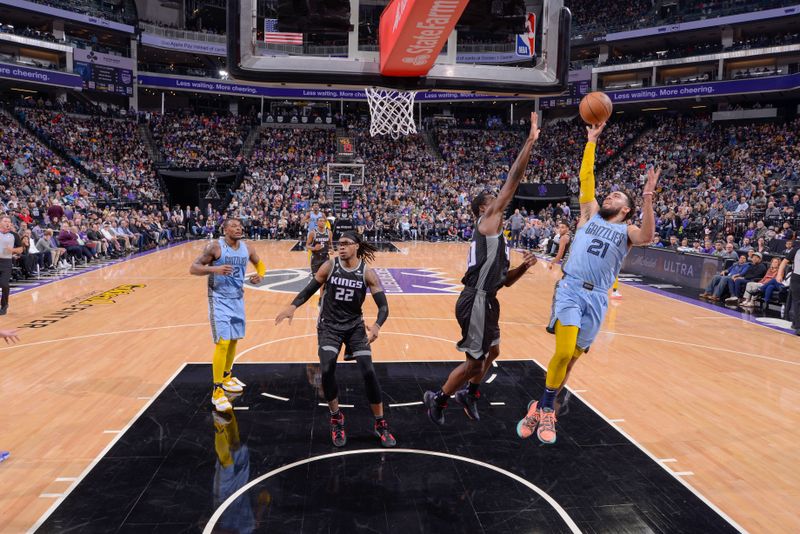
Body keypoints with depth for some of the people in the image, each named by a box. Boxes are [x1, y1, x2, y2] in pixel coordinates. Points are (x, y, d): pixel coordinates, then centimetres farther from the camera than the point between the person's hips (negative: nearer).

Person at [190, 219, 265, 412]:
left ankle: (227, 377, 38)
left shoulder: (246, 248, 2)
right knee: (223, 343, -12)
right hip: (219, 300, -6)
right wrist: (215, 269, -33)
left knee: (233, 340, 17)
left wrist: (260, 276, -3)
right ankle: (217, 391, -4)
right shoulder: (215, 246, -14)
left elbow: (259, 263, 19)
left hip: (237, 299, 7)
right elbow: (193, 268, -16)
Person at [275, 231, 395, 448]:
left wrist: (376, 325, -33)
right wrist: (293, 306, -19)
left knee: (368, 372, -9)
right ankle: (336, 419, 9)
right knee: (326, 371, -16)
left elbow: (383, 306, -14)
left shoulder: (367, 273, -11)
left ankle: (381, 425, 8)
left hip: (355, 326, 0)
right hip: (329, 326, 0)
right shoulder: (330, 266, -9)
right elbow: (310, 289, -1)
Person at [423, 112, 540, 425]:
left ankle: (469, 394, 41)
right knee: (474, 363, 1)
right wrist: (531, 141, -12)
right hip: (476, 302, -10)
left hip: (484, 301, 10)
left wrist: (524, 266, 8)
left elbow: (504, 280, 24)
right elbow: (513, 181, -13)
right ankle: (437, 399, 20)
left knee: (492, 351, 25)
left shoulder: (493, 235, 21)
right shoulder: (488, 221, -6)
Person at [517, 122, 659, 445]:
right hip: (571, 289, -1)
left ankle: (545, 409, 23)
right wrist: (592, 141, 8)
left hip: (597, 298, 1)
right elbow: (586, 178, 10)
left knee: (572, 358, 6)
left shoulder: (627, 231, 11)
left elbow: (647, 237, -13)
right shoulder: (590, 215, 15)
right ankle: (543, 408, 2)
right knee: (563, 353, -17)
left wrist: (648, 196, -23)